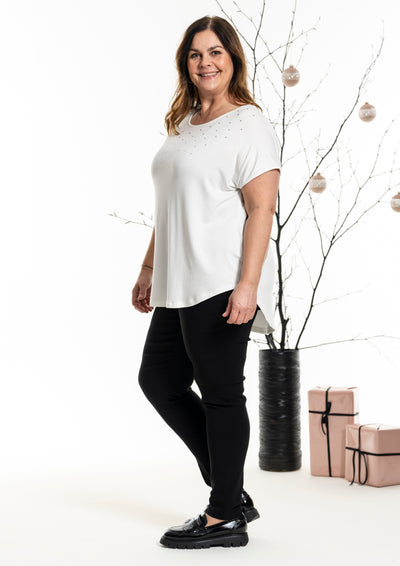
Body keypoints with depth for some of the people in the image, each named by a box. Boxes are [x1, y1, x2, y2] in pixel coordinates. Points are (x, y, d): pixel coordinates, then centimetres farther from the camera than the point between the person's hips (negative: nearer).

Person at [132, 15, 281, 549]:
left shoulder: (249, 125, -7)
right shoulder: (183, 125, 19)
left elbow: (261, 210, -15)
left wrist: (247, 285, -22)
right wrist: (149, 270, 22)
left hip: (222, 285, -10)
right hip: (180, 285, 10)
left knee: (221, 393, -2)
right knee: (158, 379, 13)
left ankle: (224, 518, 12)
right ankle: (231, 492, 22)